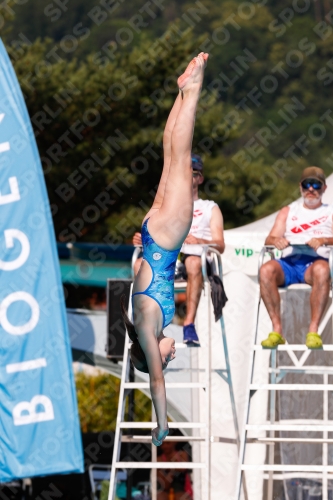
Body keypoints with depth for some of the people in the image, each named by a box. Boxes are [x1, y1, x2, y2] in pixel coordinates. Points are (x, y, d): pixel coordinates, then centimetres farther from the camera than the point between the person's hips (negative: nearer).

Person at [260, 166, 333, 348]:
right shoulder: (288, 212, 28)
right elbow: (270, 238, 15)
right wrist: (276, 240, -10)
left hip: (315, 260, -2)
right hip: (288, 263, 2)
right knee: (266, 270, -32)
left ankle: (313, 331, -39)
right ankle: (277, 330, -32)